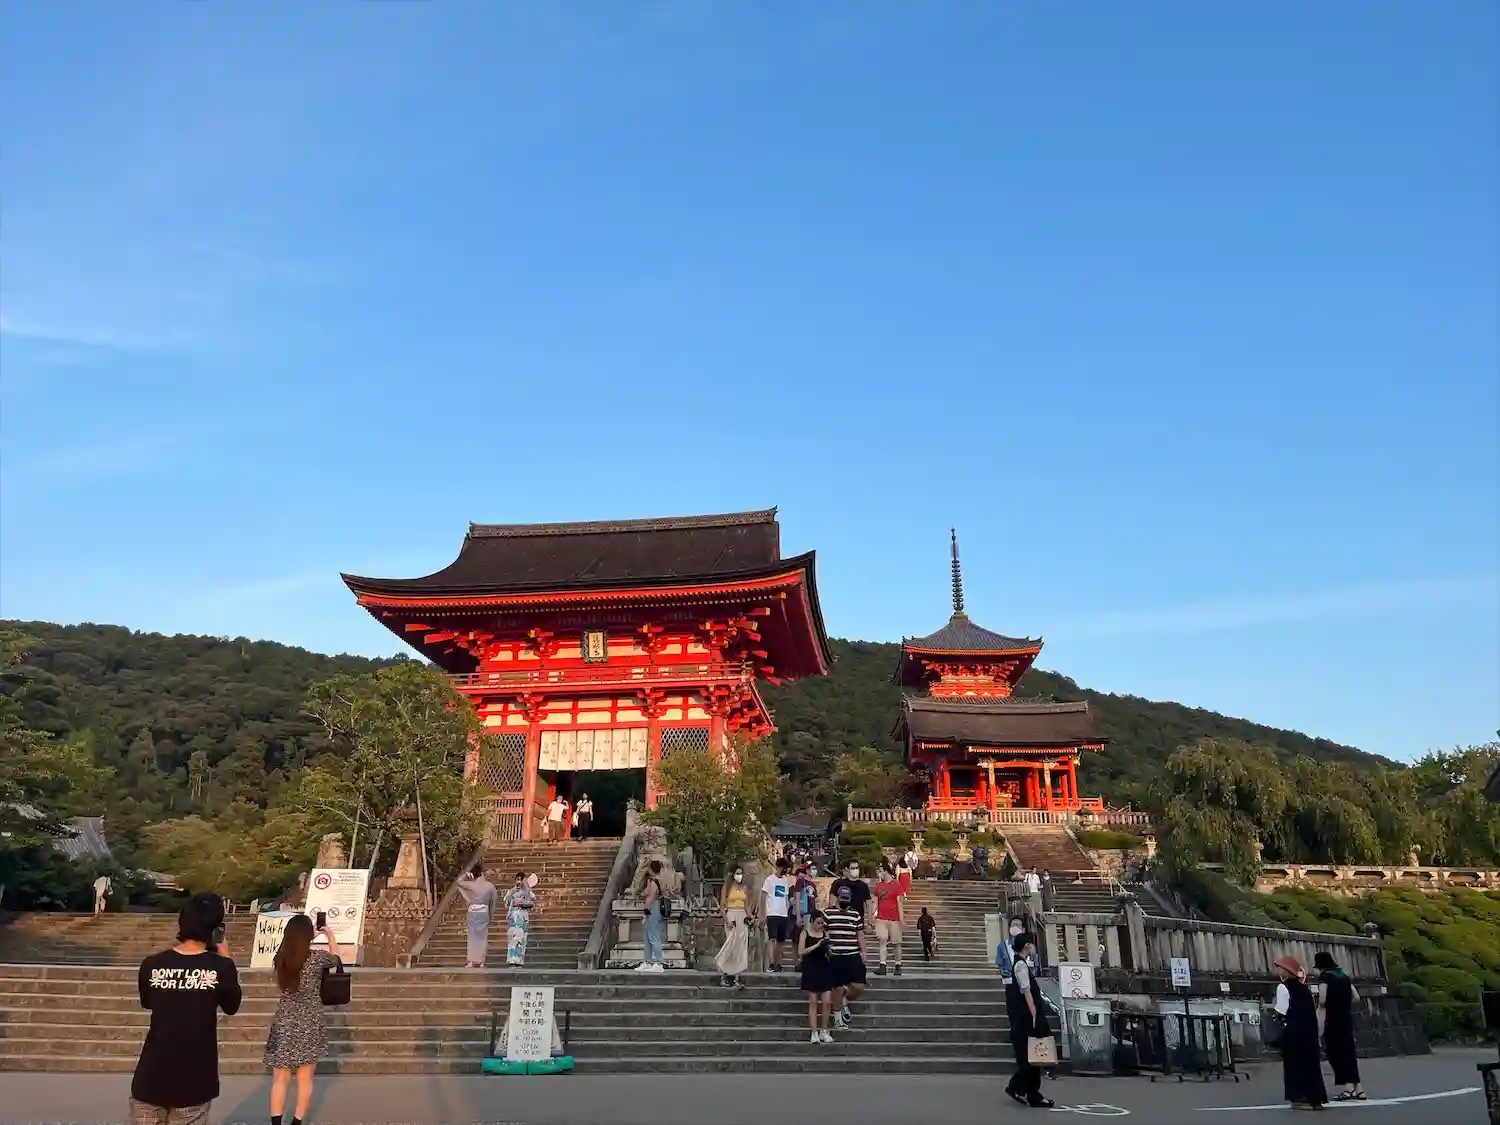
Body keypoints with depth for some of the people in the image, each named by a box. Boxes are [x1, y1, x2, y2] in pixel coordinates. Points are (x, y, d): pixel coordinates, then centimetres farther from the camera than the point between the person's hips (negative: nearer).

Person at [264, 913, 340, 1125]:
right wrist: (330, 935, 27)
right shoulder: (317, 958, -12)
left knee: (280, 1079, 8)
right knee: (305, 1079, 9)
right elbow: (335, 956, 11)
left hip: (284, 1024, 2)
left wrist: (312, 935, 27)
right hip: (309, 1024, -2)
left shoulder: (280, 959, -4)